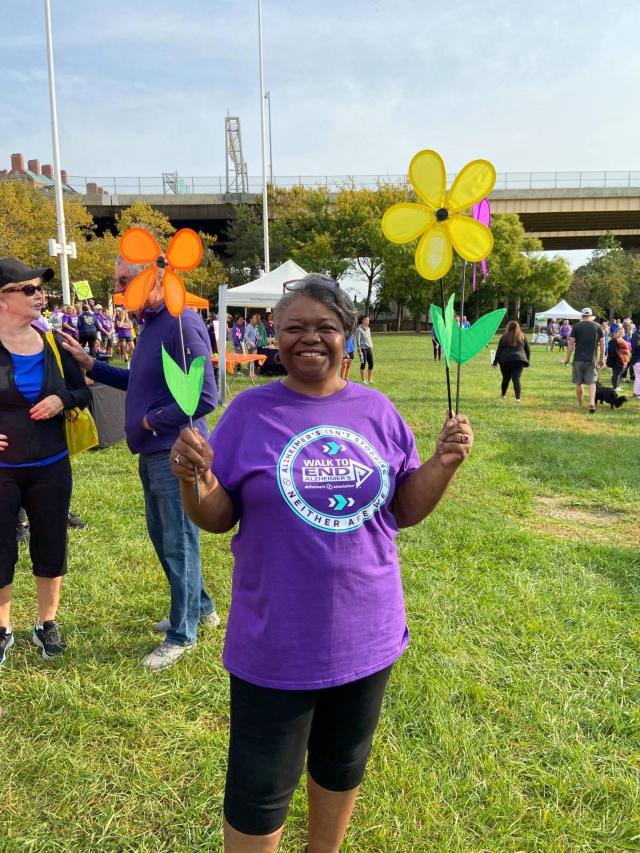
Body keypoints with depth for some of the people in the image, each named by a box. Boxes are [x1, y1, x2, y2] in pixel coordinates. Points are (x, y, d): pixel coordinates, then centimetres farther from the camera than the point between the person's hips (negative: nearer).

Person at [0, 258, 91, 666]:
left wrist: (63, 399, -13)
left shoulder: (53, 342, 0)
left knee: (51, 549, 13)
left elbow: (83, 390, 9)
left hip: (51, 468, 3)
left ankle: (47, 623, 32)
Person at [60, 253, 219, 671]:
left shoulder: (182, 324, -20)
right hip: (153, 453, 10)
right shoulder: (152, 323, 10)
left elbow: (205, 397, -25)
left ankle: (183, 634, 20)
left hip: (176, 455, -10)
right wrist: (91, 365, 13)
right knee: (162, 536, 20)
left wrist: (154, 421, -15)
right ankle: (200, 607, 38)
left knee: (179, 543, 3)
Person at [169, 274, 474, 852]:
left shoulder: (377, 410, -2)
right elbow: (217, 518, -6)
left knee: (342, 765, 25)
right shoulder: (250, 411, -9)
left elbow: (406, 510, 2)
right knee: (260, 789, 14)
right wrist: (192, 479, -25)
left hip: (366, 632, 3)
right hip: (275, 642, -3)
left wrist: (445, 464, -15)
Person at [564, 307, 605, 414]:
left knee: (578, 383, 10)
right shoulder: (597, 326, 5)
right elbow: (602, 343, 5)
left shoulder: (576, 326, 0)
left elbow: (571, 343, -3)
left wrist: (567, 358, 3)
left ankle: (580, 405, 20)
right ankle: (592, 402, -18)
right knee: (592, 382, 2)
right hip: (591, 359, 1)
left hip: (578, 359, 0)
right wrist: (602, 358, 13)